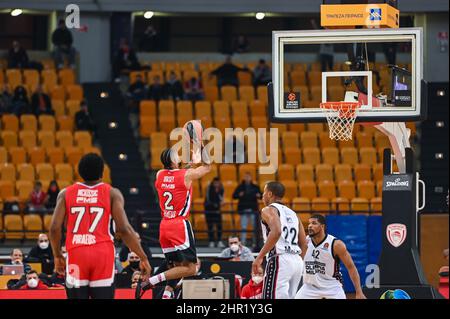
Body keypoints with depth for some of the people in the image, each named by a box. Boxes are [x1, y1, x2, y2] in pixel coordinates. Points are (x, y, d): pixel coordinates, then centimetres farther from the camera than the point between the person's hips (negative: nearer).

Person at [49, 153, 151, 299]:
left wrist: (57, 256, 15)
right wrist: (143, 258, 0)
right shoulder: (112, 193, 2)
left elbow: (55, 228, 0)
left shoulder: (66, 193, 7)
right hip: (103, 254, -1)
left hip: (76, 254, 1)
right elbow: (124, 229, -7)